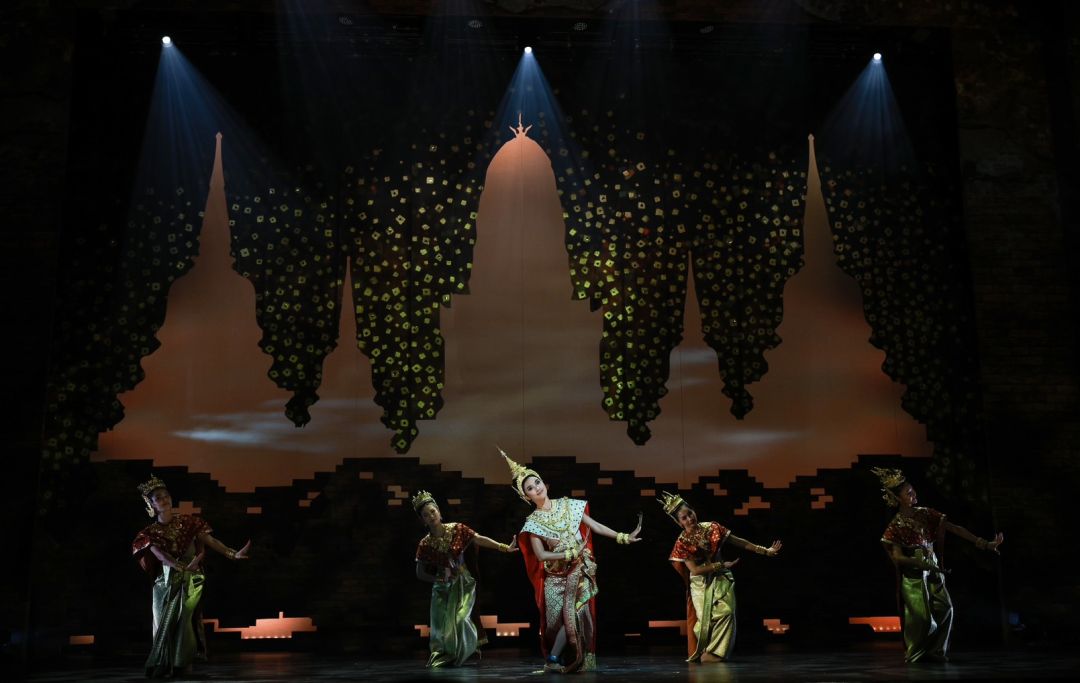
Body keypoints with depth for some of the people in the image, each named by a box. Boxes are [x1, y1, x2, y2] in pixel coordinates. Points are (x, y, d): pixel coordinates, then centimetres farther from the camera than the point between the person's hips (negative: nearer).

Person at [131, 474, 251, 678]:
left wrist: (234, 554, -15)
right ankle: (162, 667, 10)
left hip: (189, 582, 0)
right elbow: (161, 556, -15)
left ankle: (180, 666, -3)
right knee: (165, 624, 1)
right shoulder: (151, 532, 2)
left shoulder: (187, 522, 4)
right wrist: (185, 566, -31)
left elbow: (211, 541, -2)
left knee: (184, 621, -8)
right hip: (166, 583, 1)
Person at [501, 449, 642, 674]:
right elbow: (540, 555, -11)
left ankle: (554, 659, 6)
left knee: (576, 614, -4)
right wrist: (570, 554, -17)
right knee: (565, 616, -6)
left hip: (580, 570, 2)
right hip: (556, 575, -2)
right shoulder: (533, 522, -5)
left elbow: (595, 526, 4)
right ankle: (553, 659, 11)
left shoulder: (567, 505, 3)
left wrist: (622, 537, 1)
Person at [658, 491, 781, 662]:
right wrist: (723, 565, -15)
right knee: (706, 618, -12)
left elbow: (740, 542, 5)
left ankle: (715, 652, -8)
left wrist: (765, 551, 5)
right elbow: (695, 570, -15)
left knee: (726, 611, -17)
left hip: (721, 579, 2)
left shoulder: (712, 528, -1)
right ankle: (700, 653, 8)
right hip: (701, 584, -2)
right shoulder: (682, 543, -9)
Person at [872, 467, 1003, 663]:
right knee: (922, 616, -12)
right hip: (914, 576, -4)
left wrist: (984, 543, -4)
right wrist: (922, 563, -25)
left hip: (933, 573, 4)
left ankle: (935, 651, 6)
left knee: (945, 608, -12)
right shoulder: (896, 526, -7)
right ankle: (916, 653, 12)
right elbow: (898, 557, -13)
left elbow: (955, 529, 1)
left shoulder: (925, 514, 5)